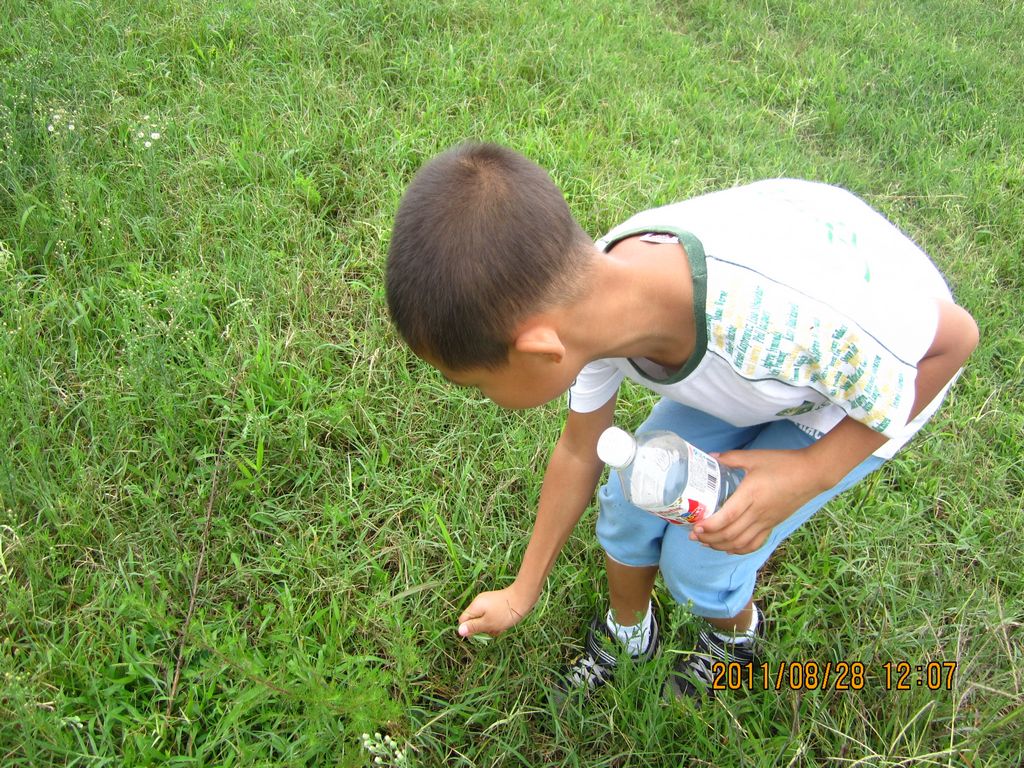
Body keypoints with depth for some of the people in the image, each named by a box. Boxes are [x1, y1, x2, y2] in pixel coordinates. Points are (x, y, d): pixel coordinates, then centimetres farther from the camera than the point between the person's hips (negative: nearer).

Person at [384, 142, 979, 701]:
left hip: (890, 378, -4)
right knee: (629, 497, 2)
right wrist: (522, 593, 8)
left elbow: (956, 336, -26)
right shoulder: (589, 300, -25)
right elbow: (579, 451, -5)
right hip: (761, 360, 5)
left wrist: (810, 473, -31)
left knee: (697, 561, -6)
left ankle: (737, 633, 31)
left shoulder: (787, 317, -47)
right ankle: (625, 636, 35)